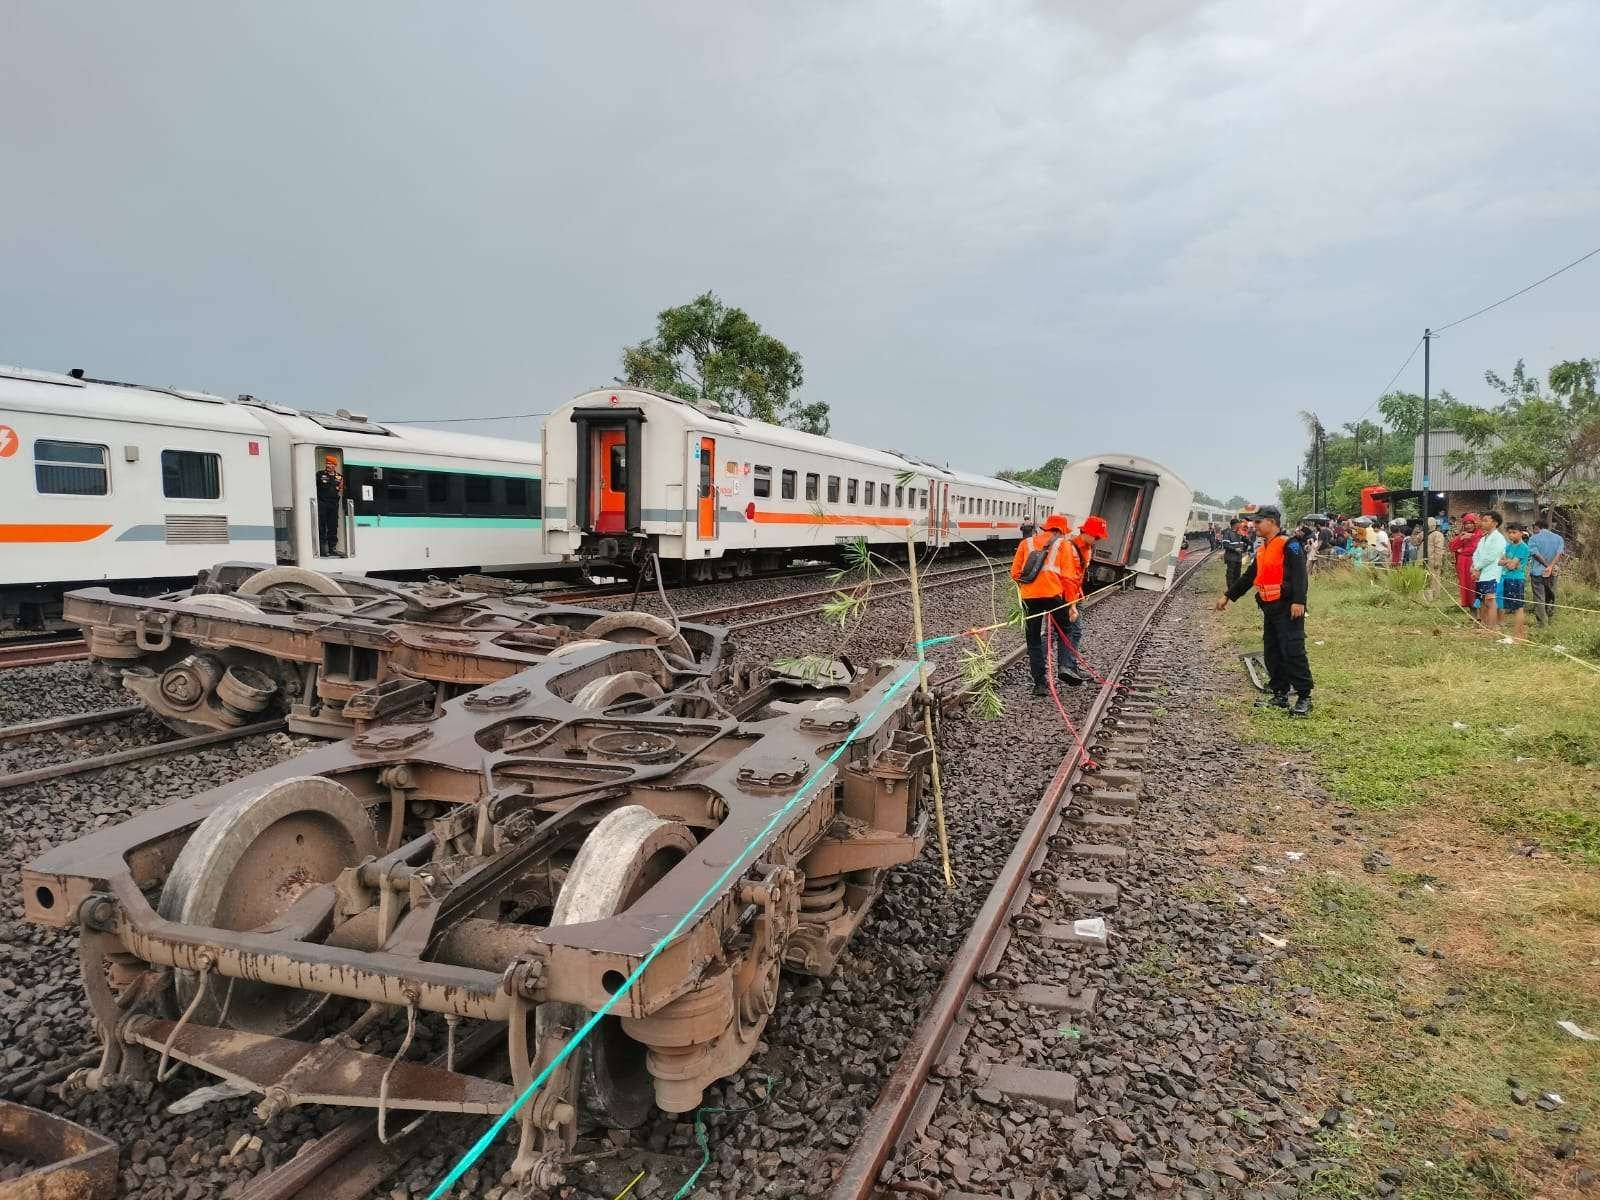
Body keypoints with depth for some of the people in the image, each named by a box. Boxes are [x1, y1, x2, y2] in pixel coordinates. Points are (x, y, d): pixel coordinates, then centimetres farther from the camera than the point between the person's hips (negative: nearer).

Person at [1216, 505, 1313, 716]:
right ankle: (1280, 695, 17)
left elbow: (1299, 574, -18)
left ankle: (1304, 698, -4)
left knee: (1293, 651, -10)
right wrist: (1228, 596, 28)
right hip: (1269, 609, 9)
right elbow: (1249, 577, 27)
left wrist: (1299, 601, -27)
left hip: (1288, 608, -9)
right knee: (1271, 653, 10)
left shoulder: (1289, 544, -8)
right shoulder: (1262, 550, 19)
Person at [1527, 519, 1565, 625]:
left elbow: (1536, 554, -13)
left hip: (1537, 572, -4)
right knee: (1551, 596, 19)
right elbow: (1559, 553, -6)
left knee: (1539, 598, -1)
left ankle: (1542, 622, -3)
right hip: (1552, 573, 4)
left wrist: (1547, 565, -11)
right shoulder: (1558, 538, 8)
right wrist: (1551, 566, -15)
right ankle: (1551, 618, 27)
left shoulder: (1533, 538, -3)